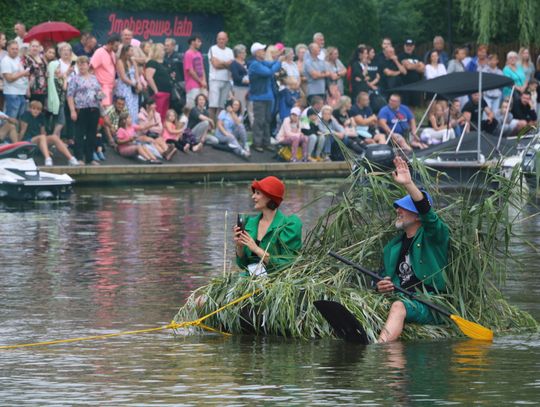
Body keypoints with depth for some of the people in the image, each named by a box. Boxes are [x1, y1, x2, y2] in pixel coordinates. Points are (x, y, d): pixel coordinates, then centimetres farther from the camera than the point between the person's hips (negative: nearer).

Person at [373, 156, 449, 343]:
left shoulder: (435, 236, 6)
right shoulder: (392, 247, 26)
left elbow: (427, 213, -15)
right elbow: (385, 278, 33)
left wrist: (409, 185, -28)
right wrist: (381, 287, 6)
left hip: (430, 306, -7)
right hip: (402, 299, 7)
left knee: (398, 307, -38)